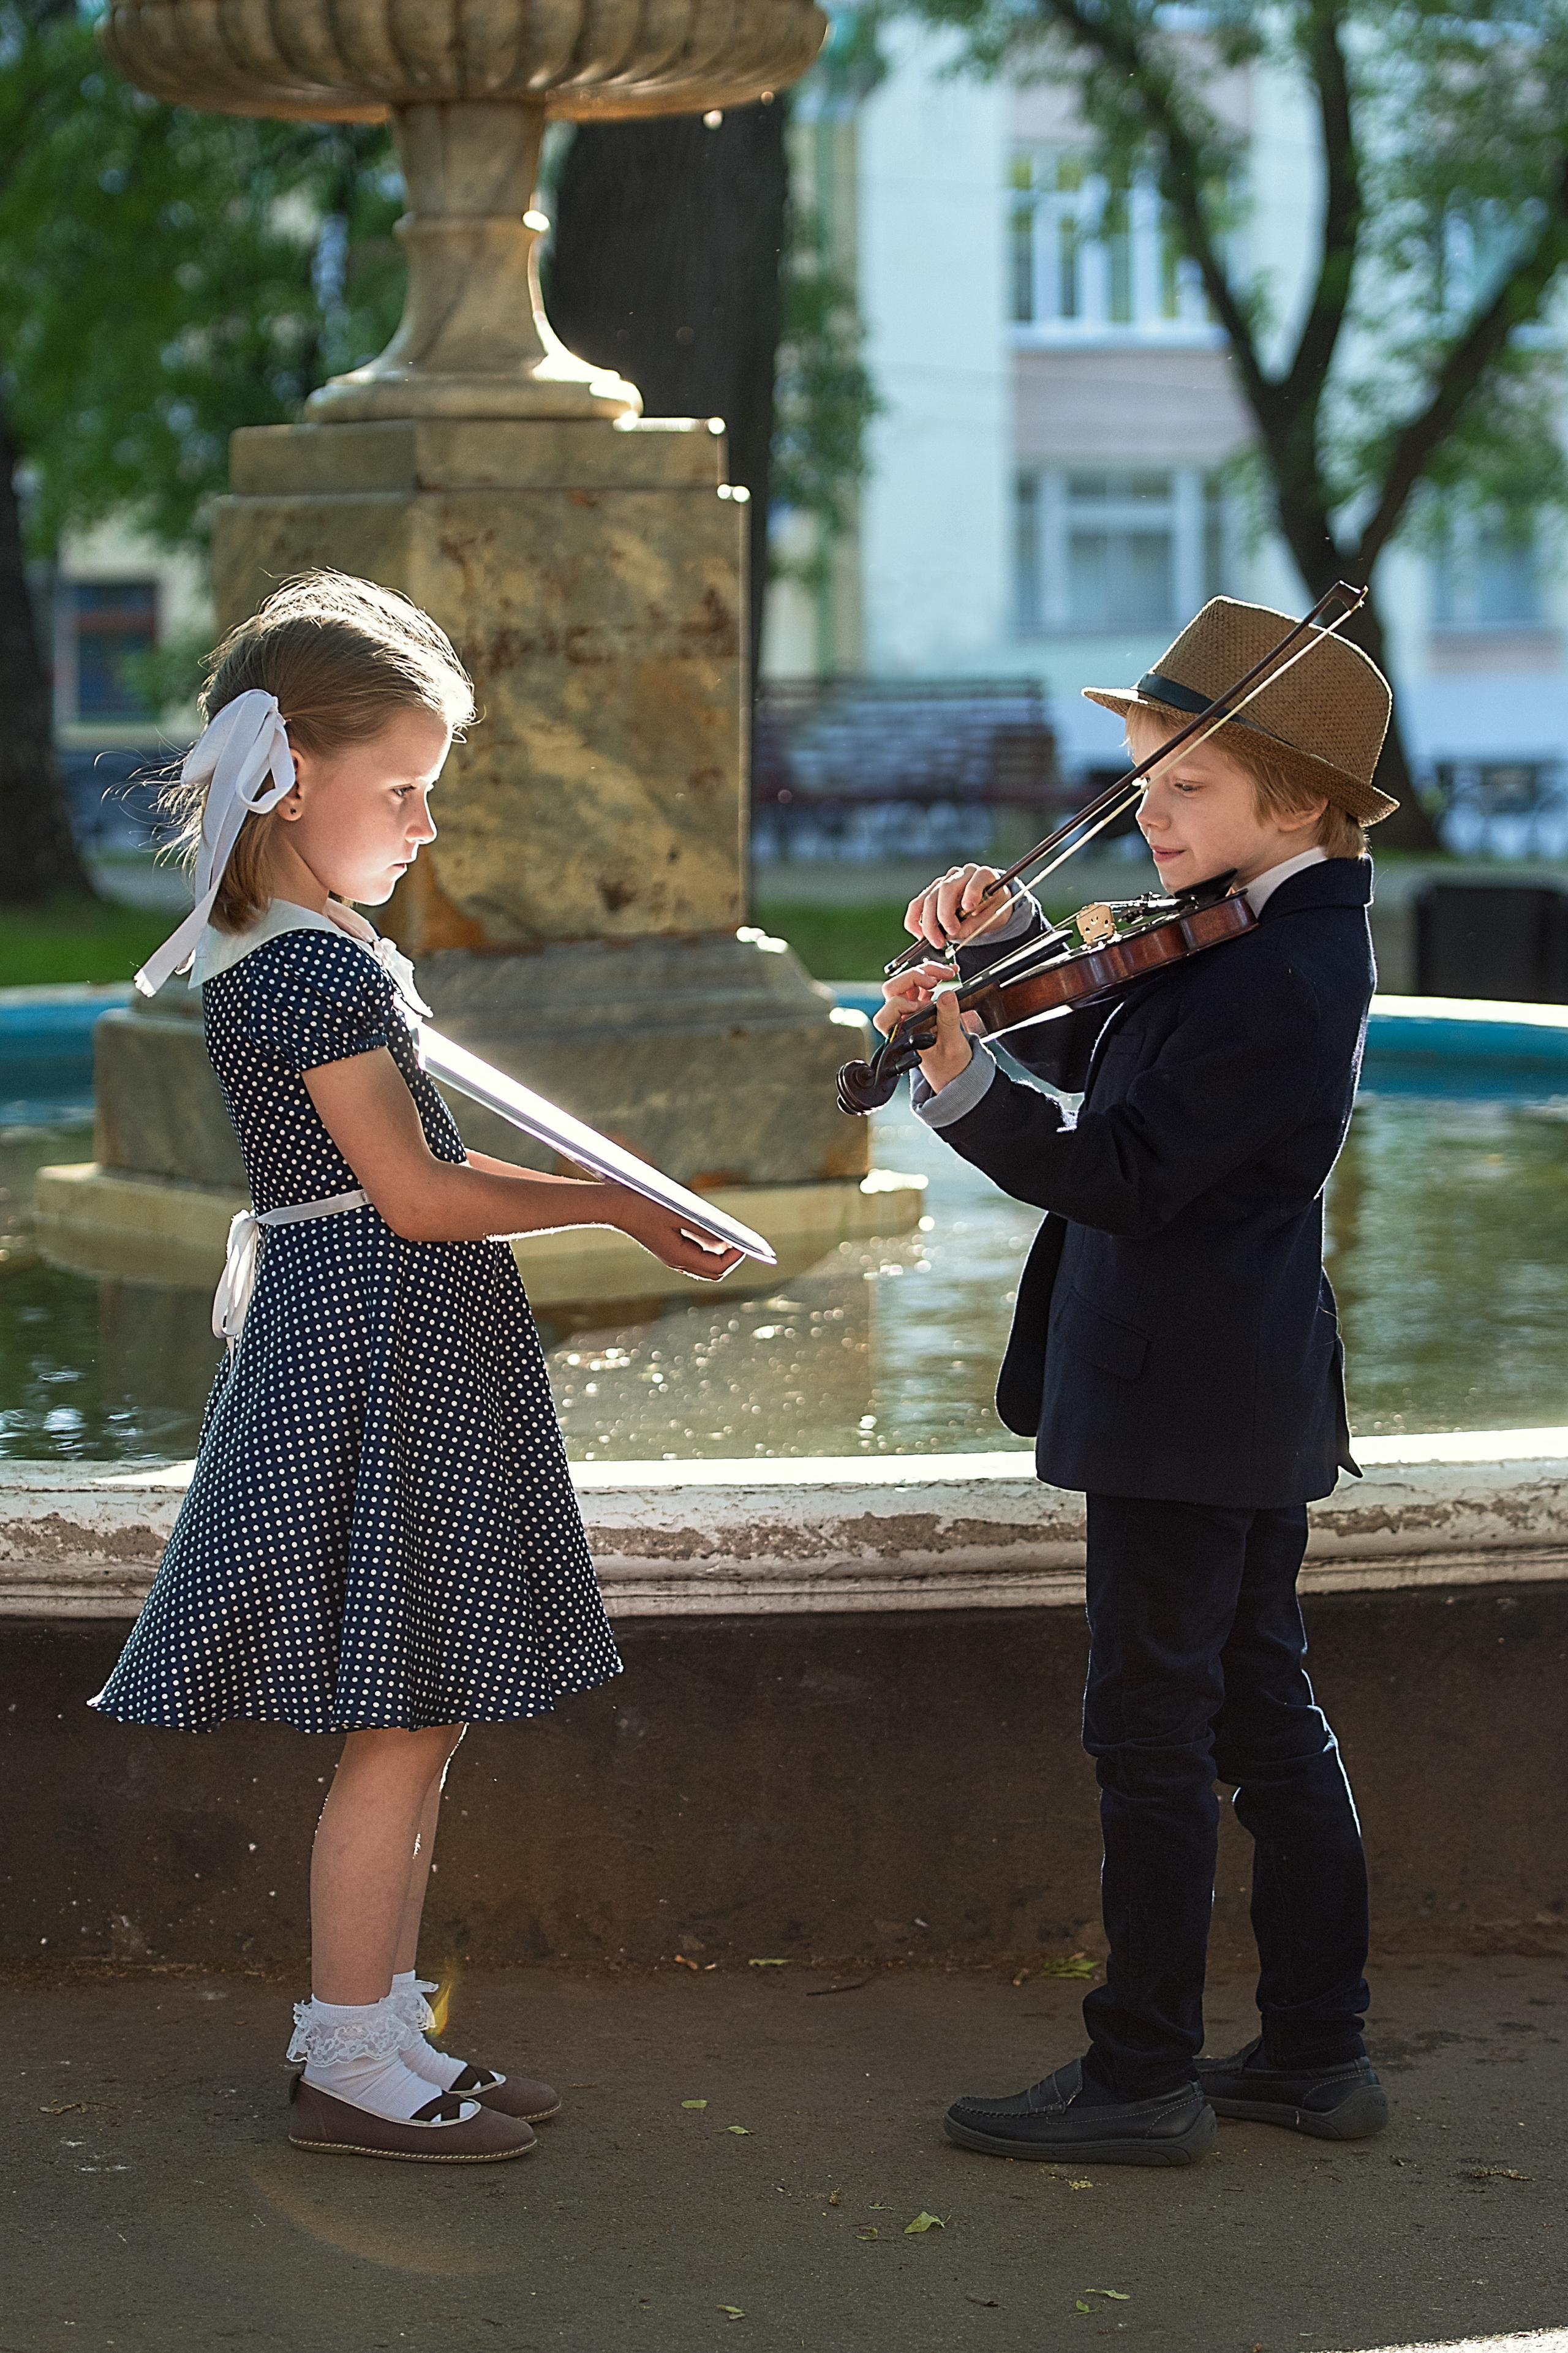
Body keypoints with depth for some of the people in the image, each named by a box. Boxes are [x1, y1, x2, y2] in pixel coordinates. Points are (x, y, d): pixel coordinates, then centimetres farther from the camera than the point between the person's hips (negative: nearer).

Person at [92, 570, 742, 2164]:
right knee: (400, 1722, -3)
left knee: (420, 1718, 13)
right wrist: (613, 1205, -8)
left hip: (398, 1350, 10)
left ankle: (377, 2028, 21)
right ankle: (347, 2062, 6)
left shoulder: (294, 952, 14)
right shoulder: (309, 966, -17)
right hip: (378, 1353, -10)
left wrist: (591, 1203, 12)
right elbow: (418, 1196, -17)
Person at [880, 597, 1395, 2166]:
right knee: (1261, 1709, 15)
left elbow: (1119, 1172, -26)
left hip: (1184, 1402, -10)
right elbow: (1094, 1055, 18)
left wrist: (958, 1085, -35)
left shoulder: (1274, 977, -21)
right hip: (1253, 1389, 10)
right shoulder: (1280, 928, 10)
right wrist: (1001, 948, 2)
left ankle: (1141, 2079, 6)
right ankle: (1317, 2051, 24)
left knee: (1152, 1729, -3)